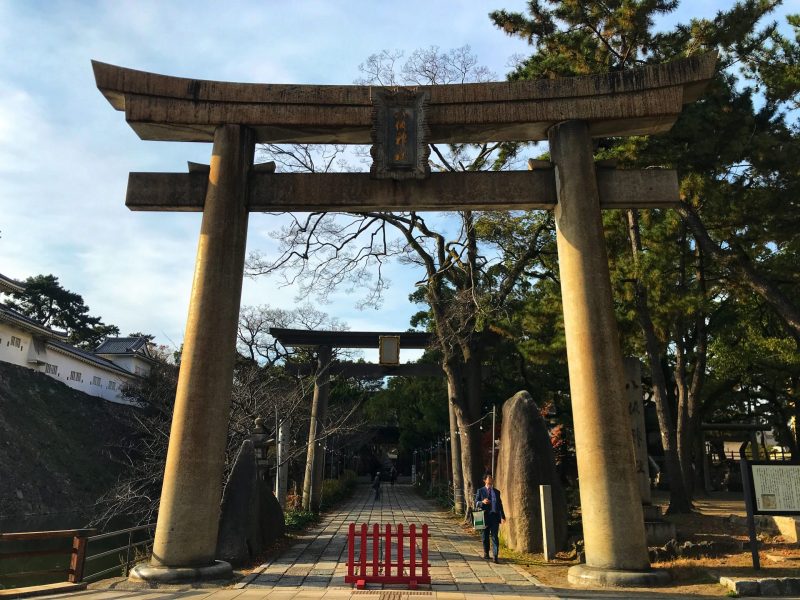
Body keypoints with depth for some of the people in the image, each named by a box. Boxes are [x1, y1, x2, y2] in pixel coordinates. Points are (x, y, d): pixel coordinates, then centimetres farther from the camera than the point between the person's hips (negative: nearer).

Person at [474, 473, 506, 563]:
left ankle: (495, 556, -7)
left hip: (495, 516, 1)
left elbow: (500, 504, 16)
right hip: (485, 516, -1)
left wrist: (502, 516, 12)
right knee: (485, 536, 11)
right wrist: (482, 502, -21)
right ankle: (486, 553, 28)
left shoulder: (497, 492, 13)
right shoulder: (480, 491, 4)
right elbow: (476, 503, 0)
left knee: (495, 537, -6)